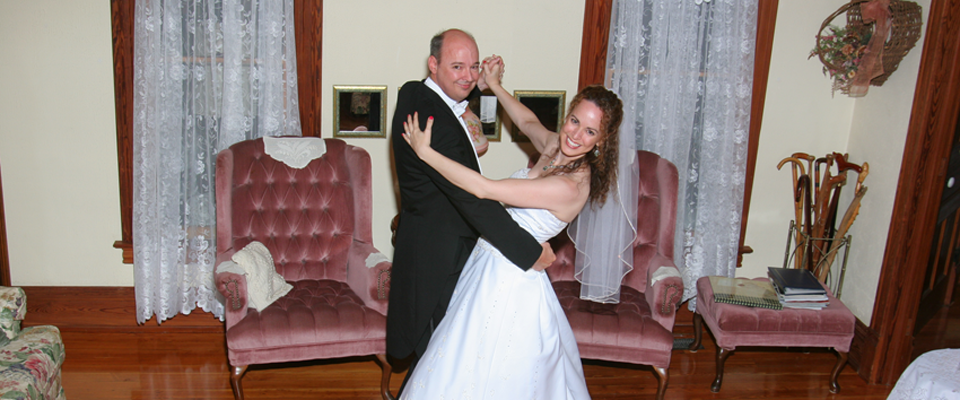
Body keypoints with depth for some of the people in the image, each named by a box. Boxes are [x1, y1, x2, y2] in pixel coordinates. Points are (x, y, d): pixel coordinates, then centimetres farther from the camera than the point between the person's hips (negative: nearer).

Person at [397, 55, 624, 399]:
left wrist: (425, 152, -23)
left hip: (510, 282, -9)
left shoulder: (569, 187, -29)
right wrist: (494, 85, 21)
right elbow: (528, 122, 23)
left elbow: (484, 189, -29)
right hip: (490, 265, 9)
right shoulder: (556, 148, -3)